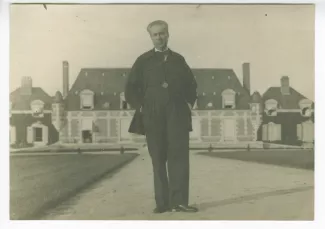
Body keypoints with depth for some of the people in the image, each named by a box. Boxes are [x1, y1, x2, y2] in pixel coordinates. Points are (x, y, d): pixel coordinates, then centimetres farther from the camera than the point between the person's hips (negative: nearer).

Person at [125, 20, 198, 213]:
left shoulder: (178, 59, 14)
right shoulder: (143, 61, 9)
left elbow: (192, 84, 23)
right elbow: (130, 88, 9)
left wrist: (189, 103, 10)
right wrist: (140, 107, 0)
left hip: (177, 115, 1)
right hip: (153, 116, -1)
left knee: (179, 155, -8)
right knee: (158, 159, 1)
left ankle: (179, 200, -8)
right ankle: (162, 202, 6)